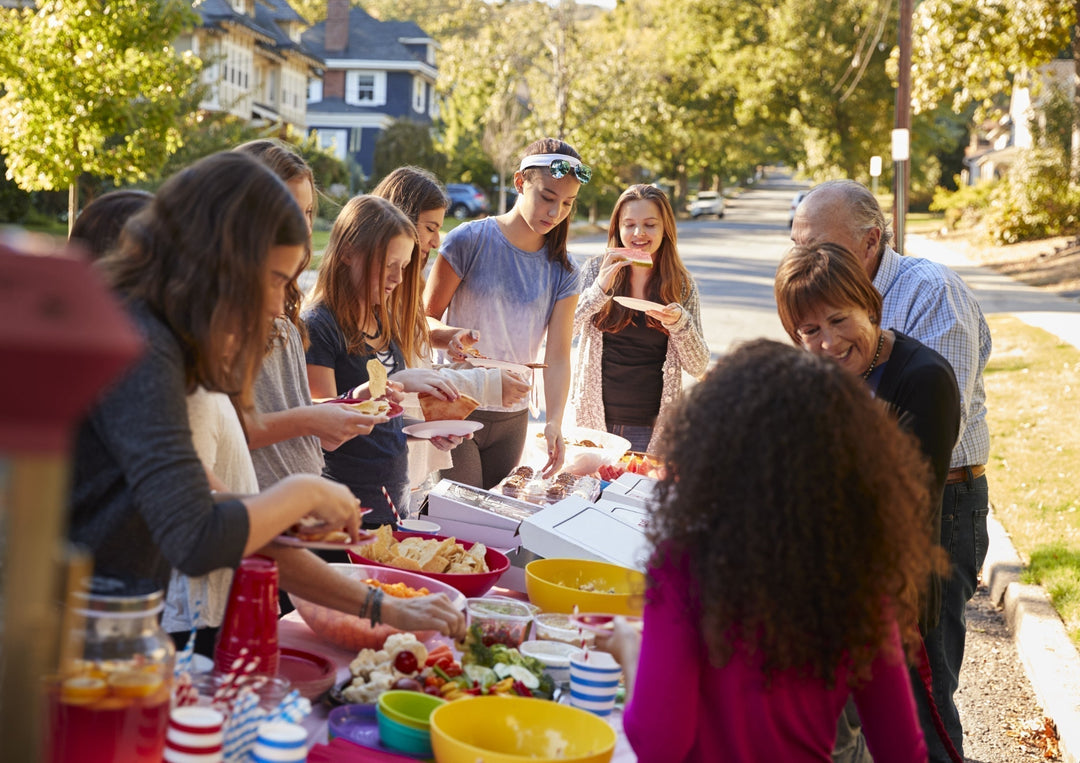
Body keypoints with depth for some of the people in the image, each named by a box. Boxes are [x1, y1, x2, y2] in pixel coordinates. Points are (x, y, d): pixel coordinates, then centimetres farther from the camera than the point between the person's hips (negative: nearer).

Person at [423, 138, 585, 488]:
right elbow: (426, 318, -3)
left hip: (512, 419, 4)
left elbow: (557, 355, -4)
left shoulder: (562, 270, 3)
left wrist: (554, 422, -18)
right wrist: (451, 339, -26)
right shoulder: (469, 241, -9)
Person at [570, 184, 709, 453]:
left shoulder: (682, 286, 1)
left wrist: (678, 322, -16)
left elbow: (698, 366, 0)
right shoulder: (596, 270, -1)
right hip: (595, 418, 0)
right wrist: (600, 287, -22)